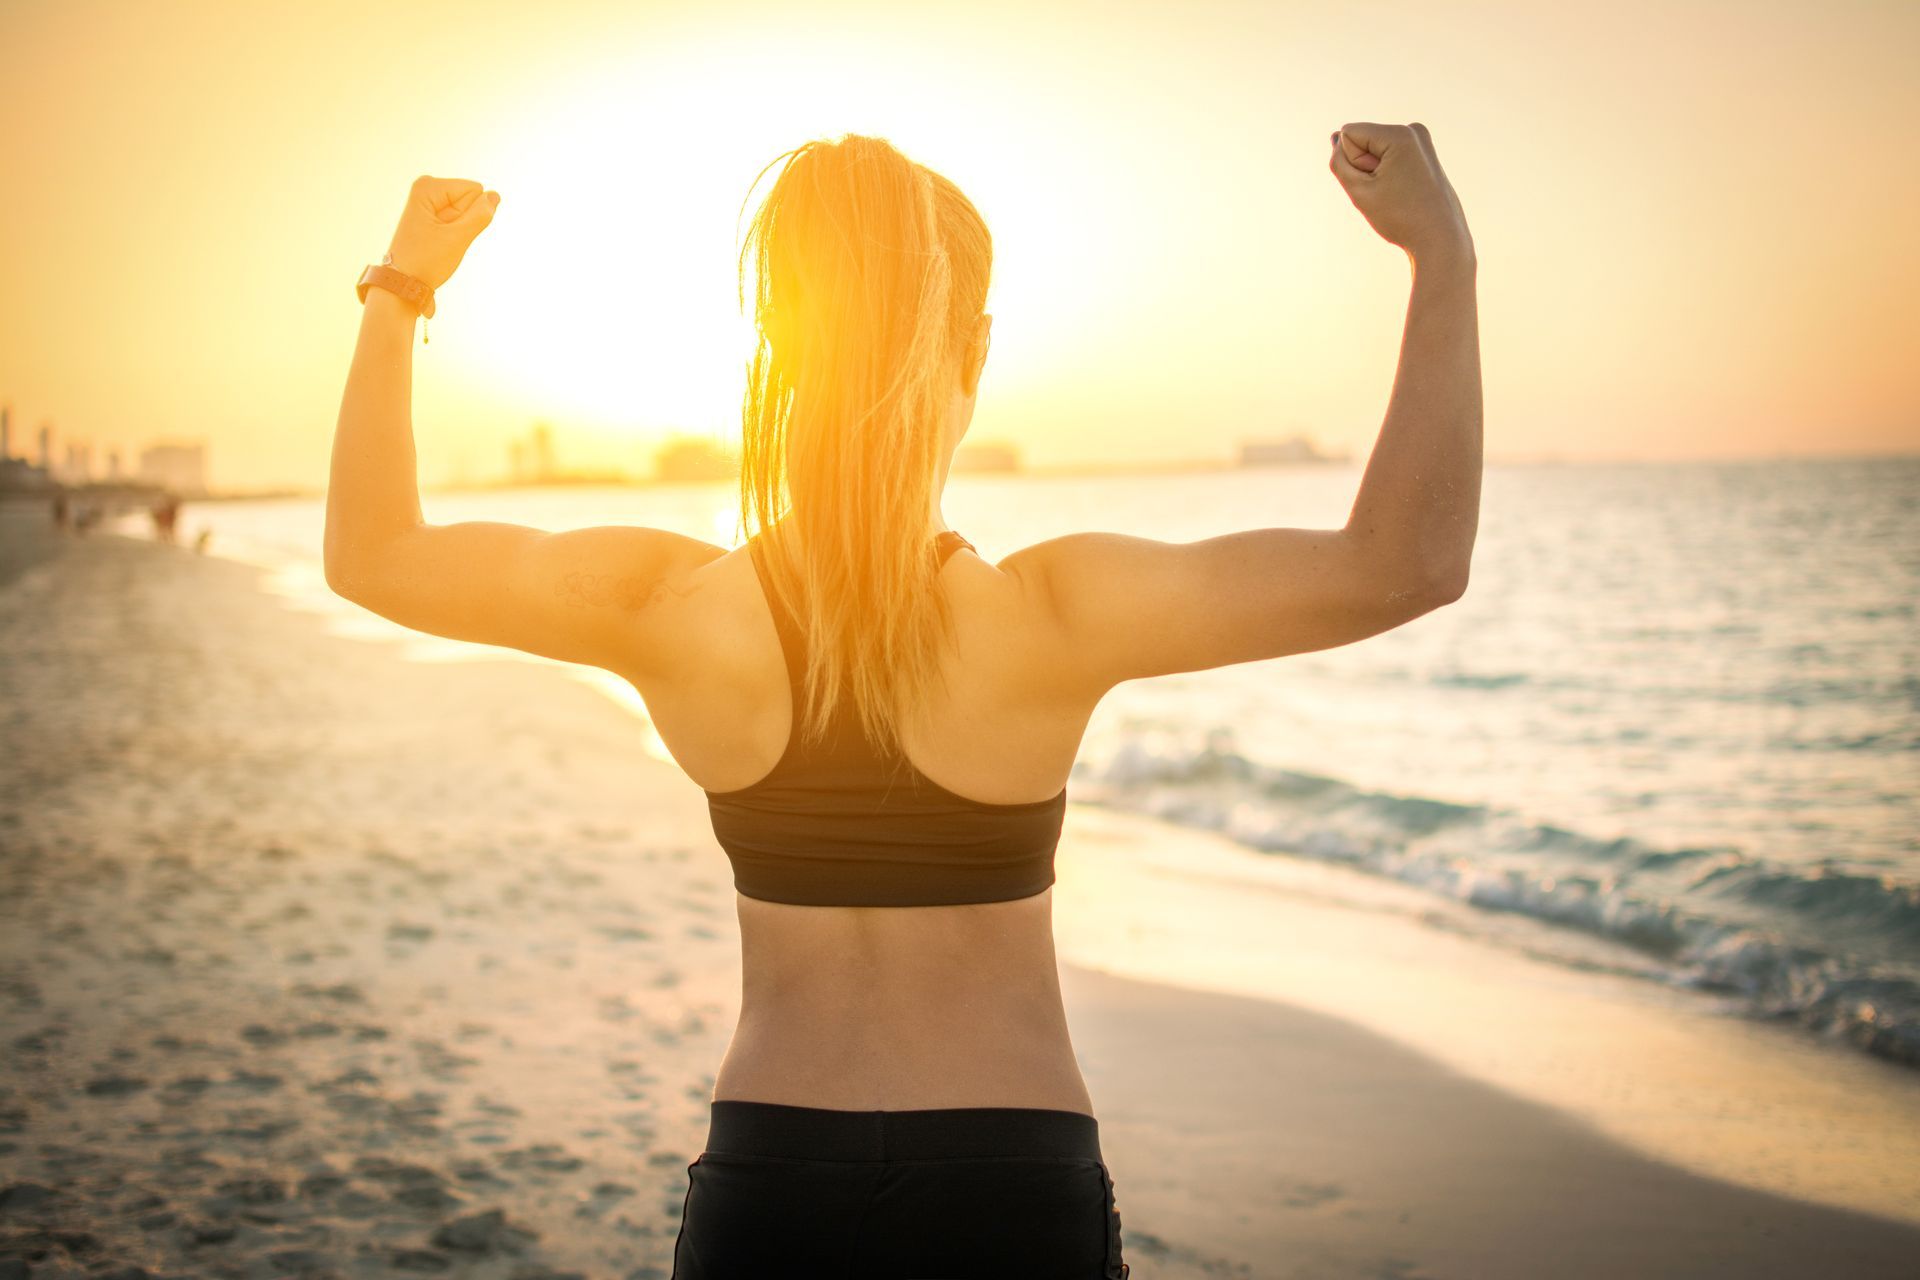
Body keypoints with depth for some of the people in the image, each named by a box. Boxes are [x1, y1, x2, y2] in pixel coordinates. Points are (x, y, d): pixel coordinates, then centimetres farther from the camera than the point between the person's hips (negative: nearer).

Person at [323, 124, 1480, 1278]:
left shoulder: (673, 611, -12)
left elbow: (372, 556, 2)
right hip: (1016, 1184, -2)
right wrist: (1444, 254, -13)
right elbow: (1408, 564, -18)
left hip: (762, 1181, 2)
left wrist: (398, 292, 9)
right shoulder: (1051, 619, -19)